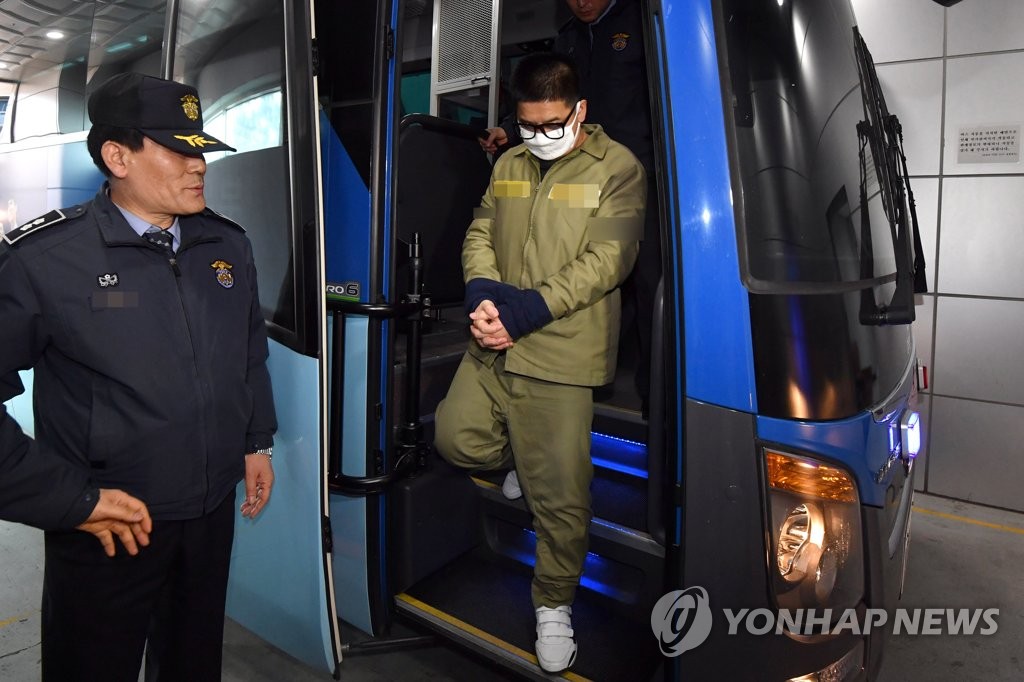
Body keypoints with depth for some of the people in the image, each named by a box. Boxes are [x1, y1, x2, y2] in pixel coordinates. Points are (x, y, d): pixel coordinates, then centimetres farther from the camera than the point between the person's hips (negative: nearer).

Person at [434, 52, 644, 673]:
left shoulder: (618, 168, -4)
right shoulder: (509, 165, 15)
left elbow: (606, 261, -13)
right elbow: (480, 233, 12)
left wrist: (528, 308, -21)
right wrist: (482, 291, -10)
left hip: (561, 357, -6)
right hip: (491, 345, 6)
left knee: (560, 495, 1)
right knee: (456, 438, 11)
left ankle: (555, 603, 26)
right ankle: (527, 461, 40)